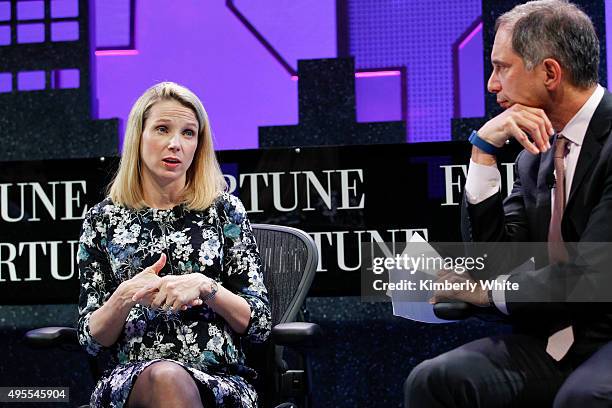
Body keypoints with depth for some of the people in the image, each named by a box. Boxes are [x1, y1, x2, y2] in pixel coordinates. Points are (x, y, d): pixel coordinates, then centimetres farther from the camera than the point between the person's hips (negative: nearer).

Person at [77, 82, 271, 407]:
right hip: (132, 379, 1)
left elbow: (259, 324, 6)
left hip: (222, 380, 0)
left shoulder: (224, 210, 9)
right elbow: (92, 340, 8)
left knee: (168, 379, -35)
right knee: (166, 376, -35)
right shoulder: (103, 220, 11)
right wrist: (126, 297, -11)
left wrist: (204, 286, -11)